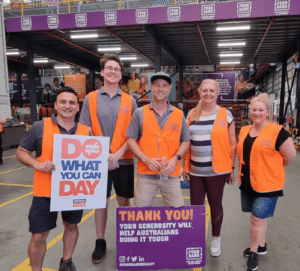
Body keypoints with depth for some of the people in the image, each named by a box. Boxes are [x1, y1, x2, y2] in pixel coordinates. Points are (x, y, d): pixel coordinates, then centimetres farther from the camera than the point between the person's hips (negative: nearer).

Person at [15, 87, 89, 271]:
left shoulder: (85, 131, -1)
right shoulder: (39, 127, -8)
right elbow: (21, 152, -2)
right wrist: (37, 164, -20)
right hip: (45, 191, -3)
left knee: (72, 226, 20)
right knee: (39, 235, 6)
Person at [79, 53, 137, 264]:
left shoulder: (129, 101, 3)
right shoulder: (91, 99, 1)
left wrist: (118, 154, -12)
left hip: (124, 161, 1)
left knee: (124, 201, 11)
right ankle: (100, 242, 28)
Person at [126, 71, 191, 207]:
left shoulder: (179, 114, 6)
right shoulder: (140, 113, 2)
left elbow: (186, 141, 10)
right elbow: (131, 141, 2)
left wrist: (175, 159, -7)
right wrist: (146, 159, -12)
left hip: (171, 174, 1)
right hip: (146, 173, -1)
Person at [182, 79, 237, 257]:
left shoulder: (225, 115, -2)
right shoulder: (192, 114, 5)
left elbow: (232, 144, 0)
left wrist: (232, 167, -1)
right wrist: (185, 165, 7)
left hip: (216, 170, -2)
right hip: (195, 171, 3)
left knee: (215, 205, 13)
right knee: (196, 206, 10)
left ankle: (216, 239, 36)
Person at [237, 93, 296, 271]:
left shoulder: (277, 131, -13)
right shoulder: (244, 131, 5)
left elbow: (291, 155, -7)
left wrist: (273, 168, 4)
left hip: (267, 184, -5)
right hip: (247, 182, 6)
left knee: (258, 218, 1)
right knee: (259, 217, 19)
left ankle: (254, 252, 20)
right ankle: (261, 246, 38)